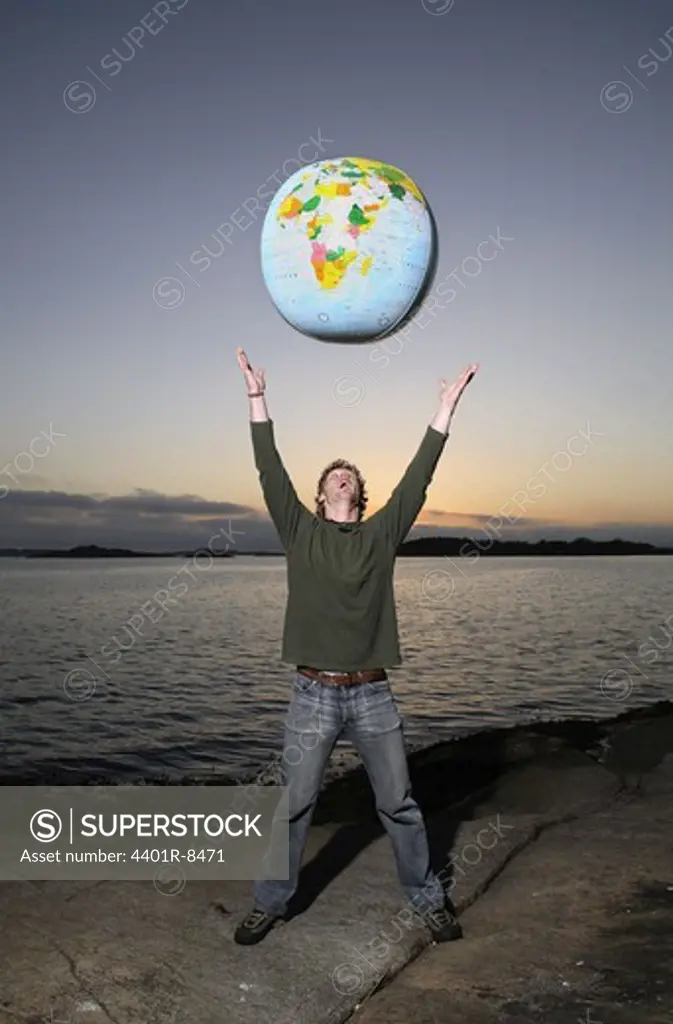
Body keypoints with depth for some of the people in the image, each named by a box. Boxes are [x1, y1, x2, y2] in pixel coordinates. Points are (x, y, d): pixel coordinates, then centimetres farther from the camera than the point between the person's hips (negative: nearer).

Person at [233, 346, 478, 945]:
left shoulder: (382, 534, 5)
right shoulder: (300, 531, 3)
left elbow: (418, 475, -1)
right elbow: (271, 470, -5)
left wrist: (446, 407, -4)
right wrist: (258, 398, -10)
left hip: (373, 695, 1)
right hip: (312, 694, 0)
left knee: (400, 806, 12)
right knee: (293, 806, 9)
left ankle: (429, 900, 30)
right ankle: (270, 904, 28)